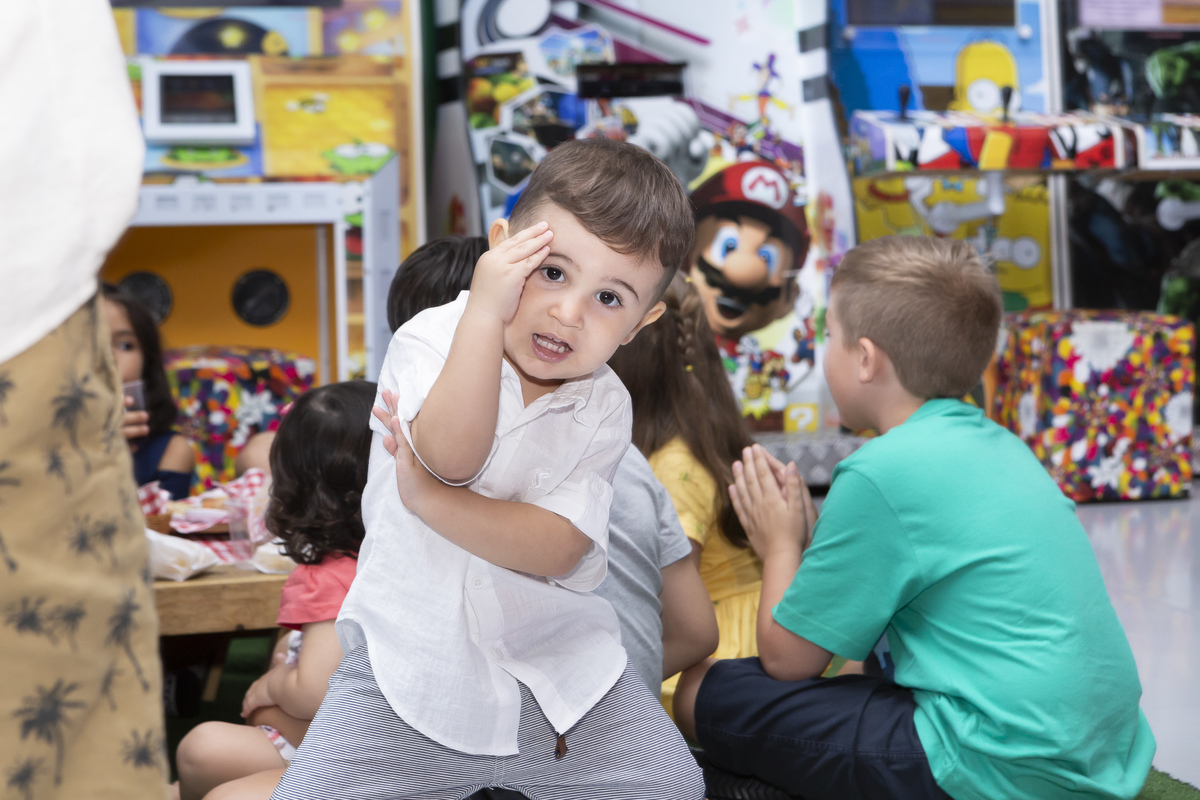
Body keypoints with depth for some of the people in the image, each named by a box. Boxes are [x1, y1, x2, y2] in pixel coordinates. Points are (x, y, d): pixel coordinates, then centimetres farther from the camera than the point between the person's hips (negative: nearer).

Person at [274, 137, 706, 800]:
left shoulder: (602, 406, -4)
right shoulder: (430, 341, -8)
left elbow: (558, 549, -17)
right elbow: (451, 458, -29)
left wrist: (430, 499, -28)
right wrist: (484, 312, -31)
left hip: (556, 664, 2)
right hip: (414, 664, -2)